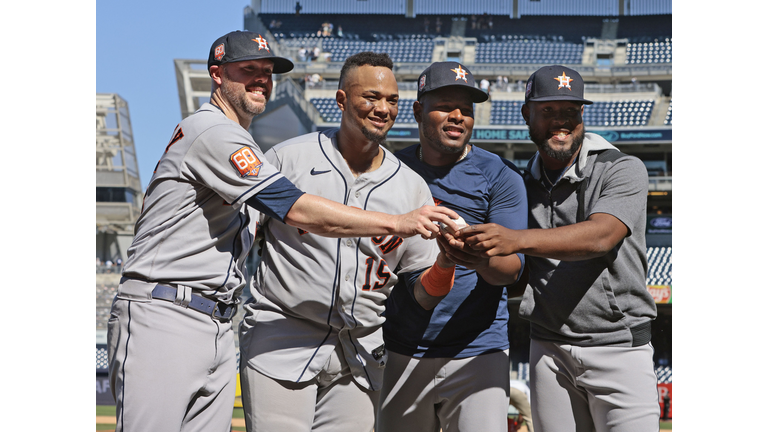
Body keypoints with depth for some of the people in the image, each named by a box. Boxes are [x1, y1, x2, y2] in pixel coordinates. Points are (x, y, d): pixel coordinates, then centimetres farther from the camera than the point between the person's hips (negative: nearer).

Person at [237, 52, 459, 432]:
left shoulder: (412, 188, 6)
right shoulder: (289, 158, -2)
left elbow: (423, 296, 7)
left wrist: (445, 263, -15)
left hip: (361, 354, 3)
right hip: (280, 341, -3)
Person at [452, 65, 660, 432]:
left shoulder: (623, 170, -6)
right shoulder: (522, 184, 11)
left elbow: (601, 235, -25)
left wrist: (518, 240, -39)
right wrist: (468, 249, -13)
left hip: (619, 349, -4)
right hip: (548, 350, 4)